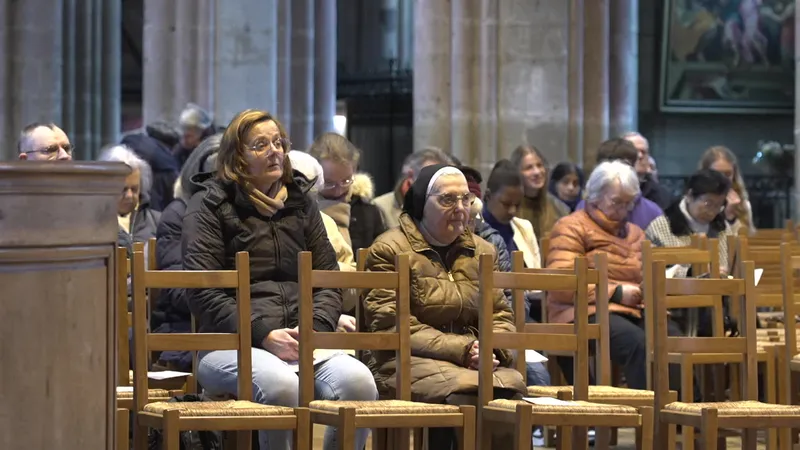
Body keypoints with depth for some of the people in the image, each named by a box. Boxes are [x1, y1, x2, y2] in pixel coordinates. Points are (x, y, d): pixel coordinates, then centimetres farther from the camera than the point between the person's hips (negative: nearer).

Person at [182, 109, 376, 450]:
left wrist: (315, 328, -4)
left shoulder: (300, 202, 22)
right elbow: (202, 291, -3)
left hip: (300, 341, 4)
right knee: (280, 385, -38)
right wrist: (263, 335, -13)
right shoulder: (210, 204, 8)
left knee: (358, 381, -29)